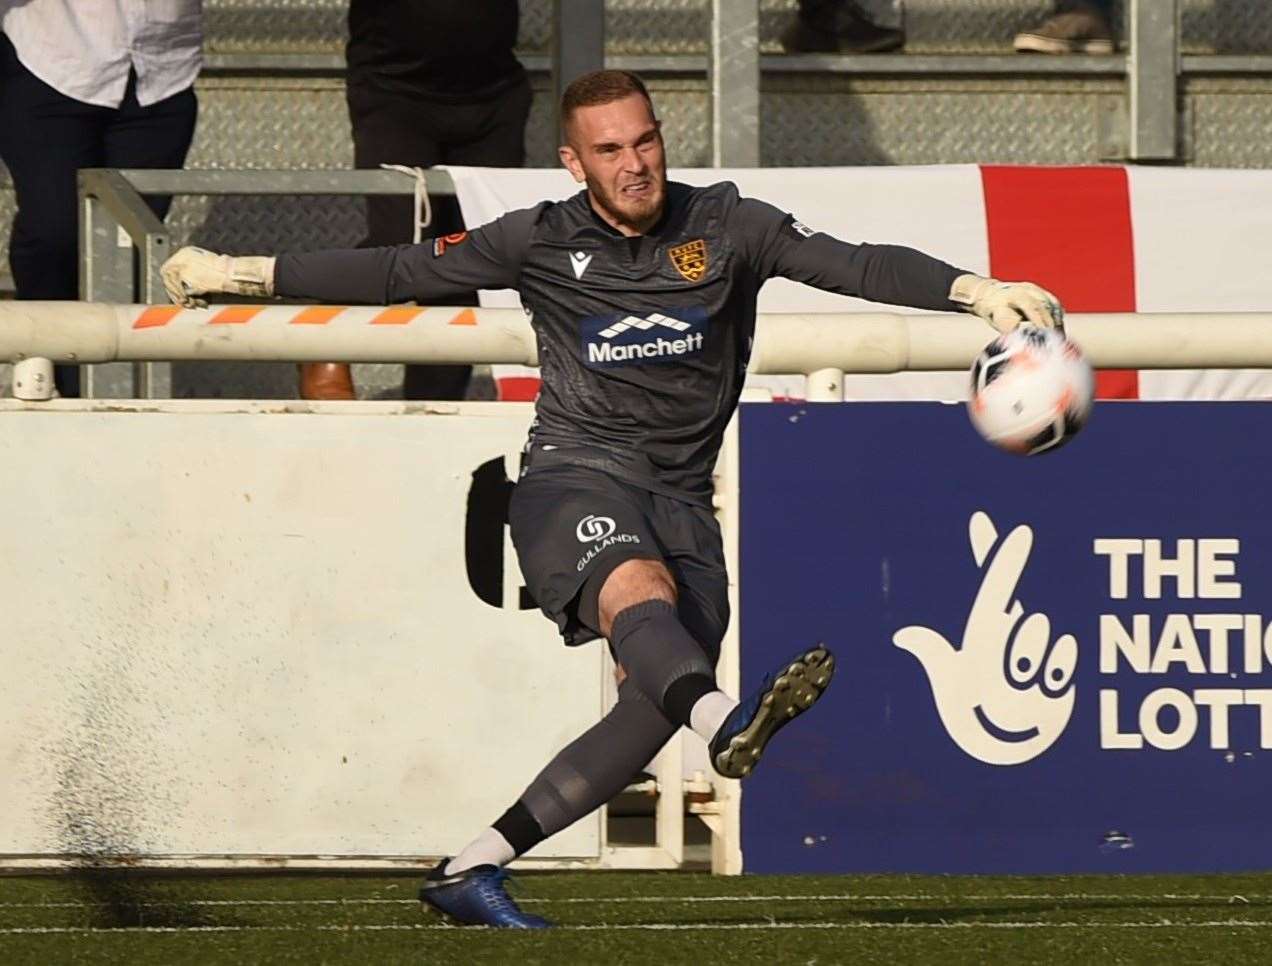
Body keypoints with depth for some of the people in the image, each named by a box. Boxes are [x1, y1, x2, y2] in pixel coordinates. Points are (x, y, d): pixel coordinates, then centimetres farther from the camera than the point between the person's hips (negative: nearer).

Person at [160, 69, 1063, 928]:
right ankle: (727, 718, -69)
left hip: (681, 497, 3)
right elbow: (397, 274, 14)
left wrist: (977, 289, -18)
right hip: (576, 474, -3)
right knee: (640, 588, -36)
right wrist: (241, 273, 14)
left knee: (657, 707, -11)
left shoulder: (726, 227, 6)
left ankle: (471, 870, -3)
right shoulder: (541, 242, 5)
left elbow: (855, 264, -4)